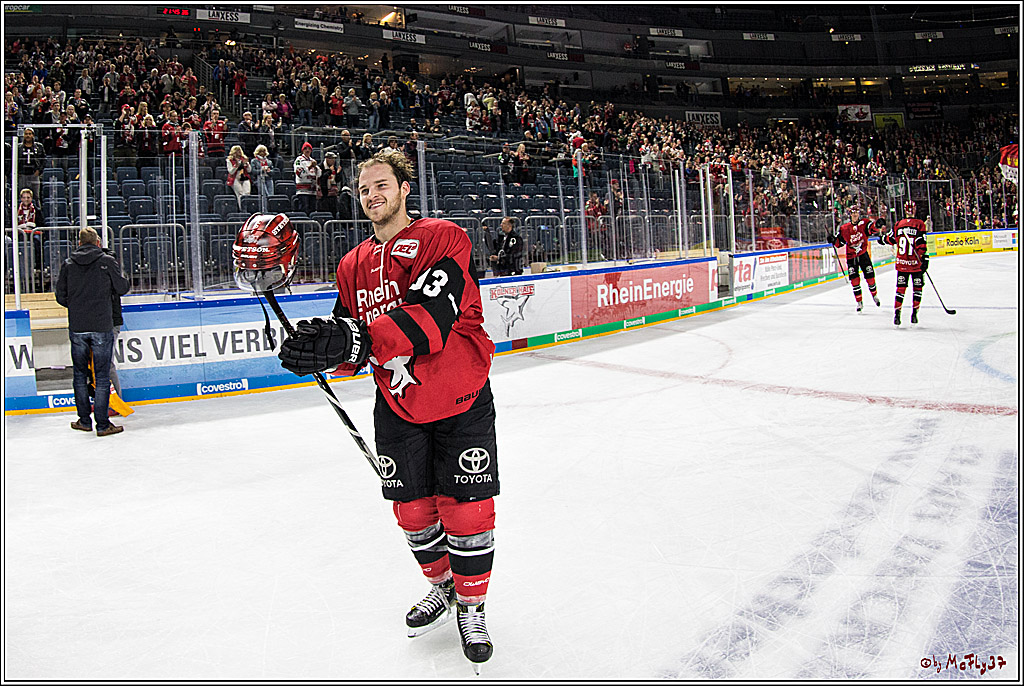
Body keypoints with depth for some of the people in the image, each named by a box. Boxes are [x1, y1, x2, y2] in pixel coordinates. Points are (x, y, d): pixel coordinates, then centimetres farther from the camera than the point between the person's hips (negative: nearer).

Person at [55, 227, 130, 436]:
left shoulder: (68, 264, 4)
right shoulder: (107, 261, -4)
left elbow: (61, 296, 6)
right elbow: (122, 288, -2)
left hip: (76, 328, 3)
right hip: (102, 327, -3)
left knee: (80, 374, 15)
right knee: (102, 376, 1)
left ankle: (84, 421, 21)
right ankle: (102, 425, 2)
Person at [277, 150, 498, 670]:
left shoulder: (442, 238, -11)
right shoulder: (353, 265, 8)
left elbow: (431, 314, -28)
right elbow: (352, 342, 7)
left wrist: (358, 340, -39)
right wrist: (323, 346, -17)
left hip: (460, 402, -5)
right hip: (396, 406, 5)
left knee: (467, 510, 0)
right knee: (413, 510, 11)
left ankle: (470, 606, 23)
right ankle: (441, 586, 39)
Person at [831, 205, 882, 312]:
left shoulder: (864, 223, -2)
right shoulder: (844, 228, 1)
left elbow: (873, 228, -20)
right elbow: (840, 243, 5)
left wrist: (878, 224, -41)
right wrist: (834, 240, -15)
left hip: (863, 254, 0)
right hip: (851, 257, 0)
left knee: (870, 276, 4)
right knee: (854, 279, -4)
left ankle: (874, 295, 31)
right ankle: (859, 302, 7)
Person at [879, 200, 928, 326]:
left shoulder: (898, 224, 3)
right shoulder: (919, 224, -7)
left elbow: (890, 239, 14)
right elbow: (922, 244, -13)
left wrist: (882, 239, 36)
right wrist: (925, 259, -11)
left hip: (901, 262, 3)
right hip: (916, 263, -2)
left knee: (901, 287, 8)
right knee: (918, 287, 11)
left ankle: (897, 314, 2)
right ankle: (914, 313, 10)